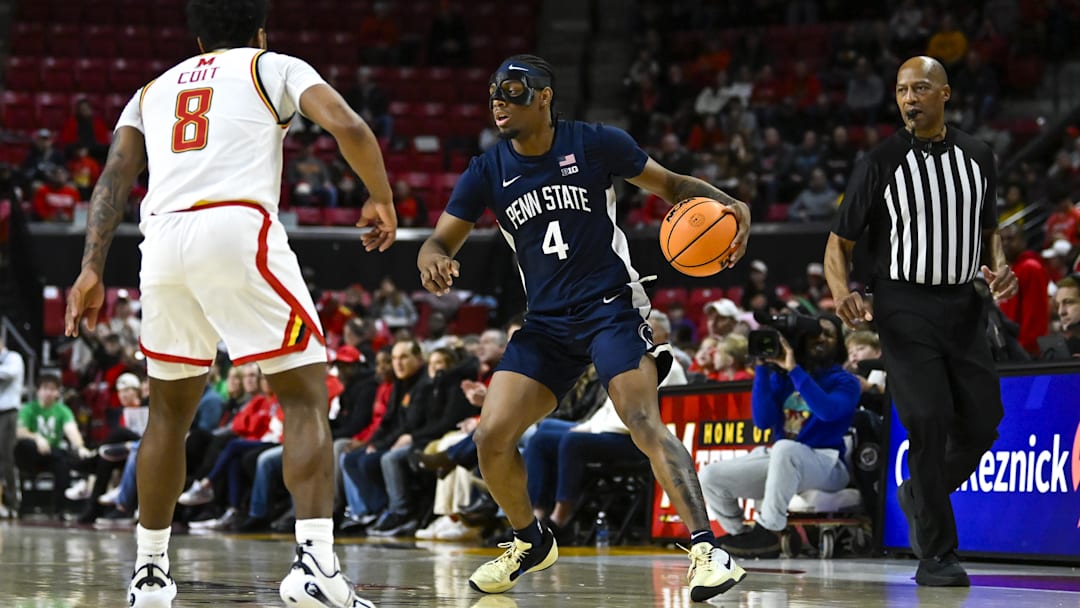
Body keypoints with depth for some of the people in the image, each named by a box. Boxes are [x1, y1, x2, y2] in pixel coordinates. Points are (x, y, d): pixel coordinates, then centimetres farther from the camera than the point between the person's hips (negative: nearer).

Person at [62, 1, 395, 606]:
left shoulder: (154, 90, 29)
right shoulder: (273, 66, 18)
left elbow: (115, 176, 15)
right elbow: (348, 126, 2)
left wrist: (93, 269, 9)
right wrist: (382, 200, 16)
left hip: (164, 238, 4)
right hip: (239, 228, -4)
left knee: (171, 410, 20)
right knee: (306, 397, -1)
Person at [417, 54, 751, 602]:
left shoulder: (596, 144, -7)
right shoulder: (488, 172, 1)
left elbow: (668, 185, 4)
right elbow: (440, 241, 3)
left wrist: (728, 204, -15)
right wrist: (433, 259, -23)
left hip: (611, 308, -4)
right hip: (546, 324, 4)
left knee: (644, 423, -25)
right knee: (491, 437, -5)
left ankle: (705, 547, -26)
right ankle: (530, 542, 20)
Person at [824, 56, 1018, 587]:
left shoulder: (977, 157, 6)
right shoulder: (881, 163, -6)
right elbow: (839, 244, -1)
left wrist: (999, 267, -2)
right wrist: (842, 294, -21)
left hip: (962, 305, 4)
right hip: (905, 309, -4)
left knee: (982, 422, 3)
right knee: (929, 419, -15)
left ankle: (919, 494, 32)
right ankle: (936, 555, -6)